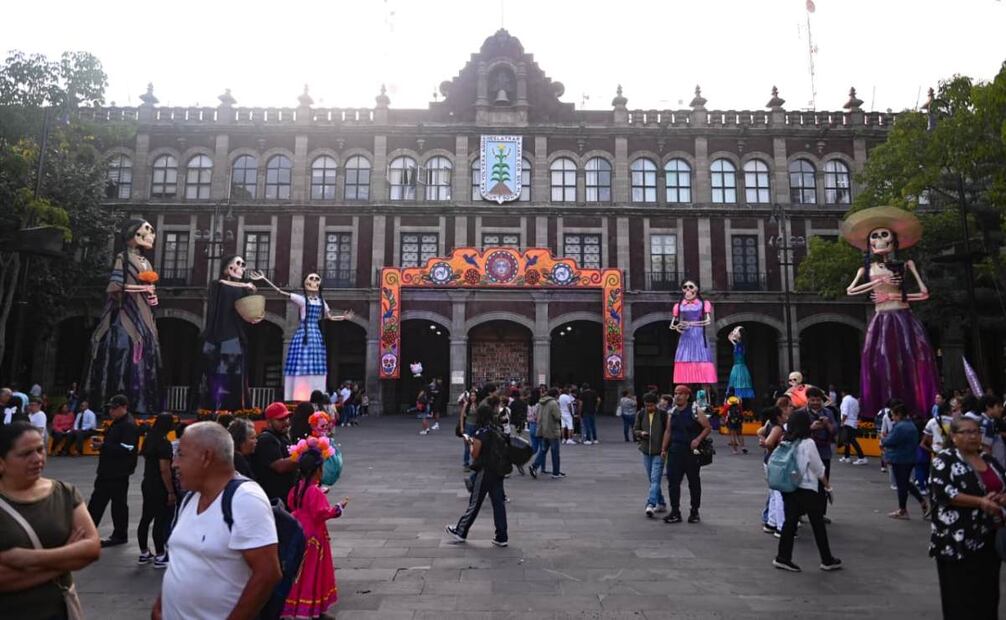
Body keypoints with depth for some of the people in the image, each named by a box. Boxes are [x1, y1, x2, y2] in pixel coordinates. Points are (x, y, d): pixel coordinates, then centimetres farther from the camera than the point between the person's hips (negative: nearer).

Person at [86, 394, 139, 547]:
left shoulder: (129, 426, -18)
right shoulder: (117, 423, 15)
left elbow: (126, 449, -26)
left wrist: (103, 446, -23)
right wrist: (101, 441, 6)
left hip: (119, 472, -10)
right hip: (108, 470, 10)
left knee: (119, 503, 2)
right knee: (97, 500, 15)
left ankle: (119, 535, 13)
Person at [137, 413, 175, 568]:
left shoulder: (149, 439, 7)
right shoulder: (164, 443, -19)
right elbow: (164, 469, -22)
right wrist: (171, 492, -18)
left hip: (147, 483, 9)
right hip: (160, 487, -9)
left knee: (146, 518, 14)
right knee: (161, 520, -2)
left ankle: (144, 553, 25)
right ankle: (160, 556, 4)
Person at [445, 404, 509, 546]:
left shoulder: (480, 433, -15)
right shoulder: (497, 431, 6)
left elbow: (475, 454, -11)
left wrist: (470, 442, 6)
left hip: (484, 472, -6)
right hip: (498, 471, 6)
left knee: (474, 503, 6)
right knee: (498, 502, 8)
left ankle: (460, 532, 22)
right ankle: (501, 537, 11)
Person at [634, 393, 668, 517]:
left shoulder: (663, 415, -6)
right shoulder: (641, 415, 5)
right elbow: (634, 430, 11)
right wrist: (641, 433, -12)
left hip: (659, 453, -5)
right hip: (646, 452, 5)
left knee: (655, 479, -13)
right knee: (652, 480, 13)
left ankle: (650, 505, -20)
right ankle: (661, 504, 25)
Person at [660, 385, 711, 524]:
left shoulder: (695, 413, -7)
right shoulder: (672, 412, 8)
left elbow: (708, 428, -3)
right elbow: (668, 431, 13)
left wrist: (698, 439, -17)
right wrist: (664, 448, 9)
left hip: (691, 451, -4)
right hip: (675, 451, 4)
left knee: (694, 482, 8)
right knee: (673, 481, 0)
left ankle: (694, 512, 21)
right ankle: (675, 513, 7)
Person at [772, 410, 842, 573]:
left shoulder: (787, 442, 2)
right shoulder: (808, 443, -13)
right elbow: (819, 469, -7)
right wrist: (828, 486, 7)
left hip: (789, 488, 5)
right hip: (807, 490, -5)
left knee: (790, 522, 8)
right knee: (818, 525, 9)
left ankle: (782, 558, 8)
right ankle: (827, 560, 21)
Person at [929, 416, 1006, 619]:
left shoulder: (989, 460, 13)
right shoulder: (945, 460, -8)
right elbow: (941, 492, -18)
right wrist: (980, 502, -23)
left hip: (989, 539, 6)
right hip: (959, 541, -6)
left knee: (988, 594, 13)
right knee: (961, 596, 0)